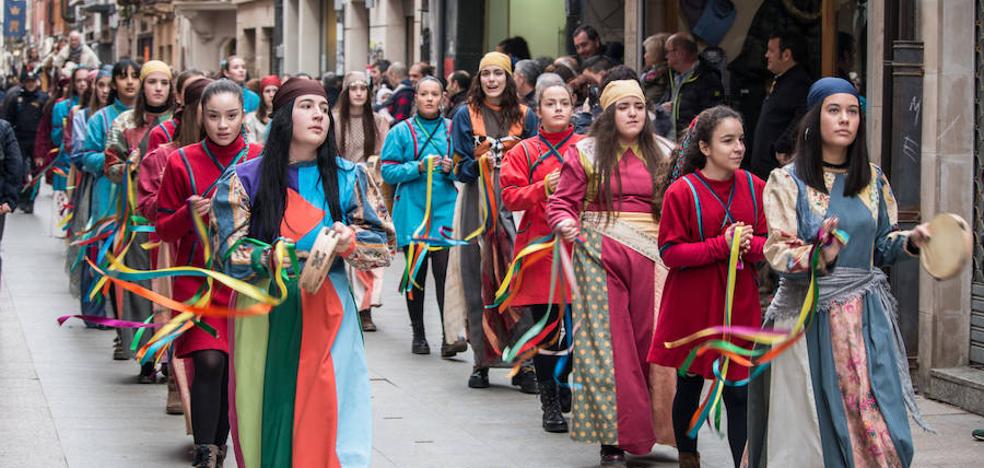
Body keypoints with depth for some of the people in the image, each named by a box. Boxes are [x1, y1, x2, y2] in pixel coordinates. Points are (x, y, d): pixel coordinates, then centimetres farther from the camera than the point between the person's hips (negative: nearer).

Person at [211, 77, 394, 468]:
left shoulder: (348, 177, 7)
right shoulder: (245, 180, 1)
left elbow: (383, 244, 3)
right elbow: (230, 253, -5)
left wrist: (349, 243, -18)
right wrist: (272, 259, -25)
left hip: (327, 313, 1)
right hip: (264, 314, -1)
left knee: (327, 418, -5)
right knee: (268, 417, 2)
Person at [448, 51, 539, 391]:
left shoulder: (525, 117, 11)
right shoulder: (466, 116, 8)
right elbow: (460, 169, 4)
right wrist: (478, 161, -16)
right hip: (479, 206, 0)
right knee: (479, 280, -2)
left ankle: (524, 362, -5)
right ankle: (482, 361, 4)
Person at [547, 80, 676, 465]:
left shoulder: (661, 155, 12)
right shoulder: (585, 154, 5)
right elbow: (563, 202, 3)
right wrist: (566, 223, -18)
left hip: (650, 256, 2)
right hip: (600, 255, -2)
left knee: (650, 340, -2)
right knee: (609, 343, -4)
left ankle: (653, 427, 7)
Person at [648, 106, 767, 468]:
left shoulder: (754, 187, 2)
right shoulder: (682, 191, -9)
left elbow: (768, 244, 7)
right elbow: (670, 252, -11)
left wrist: (749, 245, -16)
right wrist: (721, 245, -21)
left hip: (739, 305, 2)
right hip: (693, 305, -2)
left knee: (739, 393, -1)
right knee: (689, 386, 12)